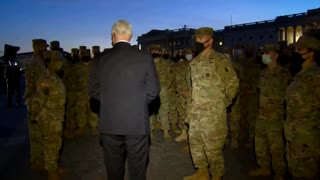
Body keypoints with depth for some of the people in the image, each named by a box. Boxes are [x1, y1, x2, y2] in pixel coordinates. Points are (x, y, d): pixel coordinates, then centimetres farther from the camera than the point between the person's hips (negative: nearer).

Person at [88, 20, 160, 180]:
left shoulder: (101, 60, -3)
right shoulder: (145, 58, -7)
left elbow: (93, 90, 4)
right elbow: (153, 90, -3)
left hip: (109, 123, 2)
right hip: (137, 122, -1)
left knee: (113, 167, 17)